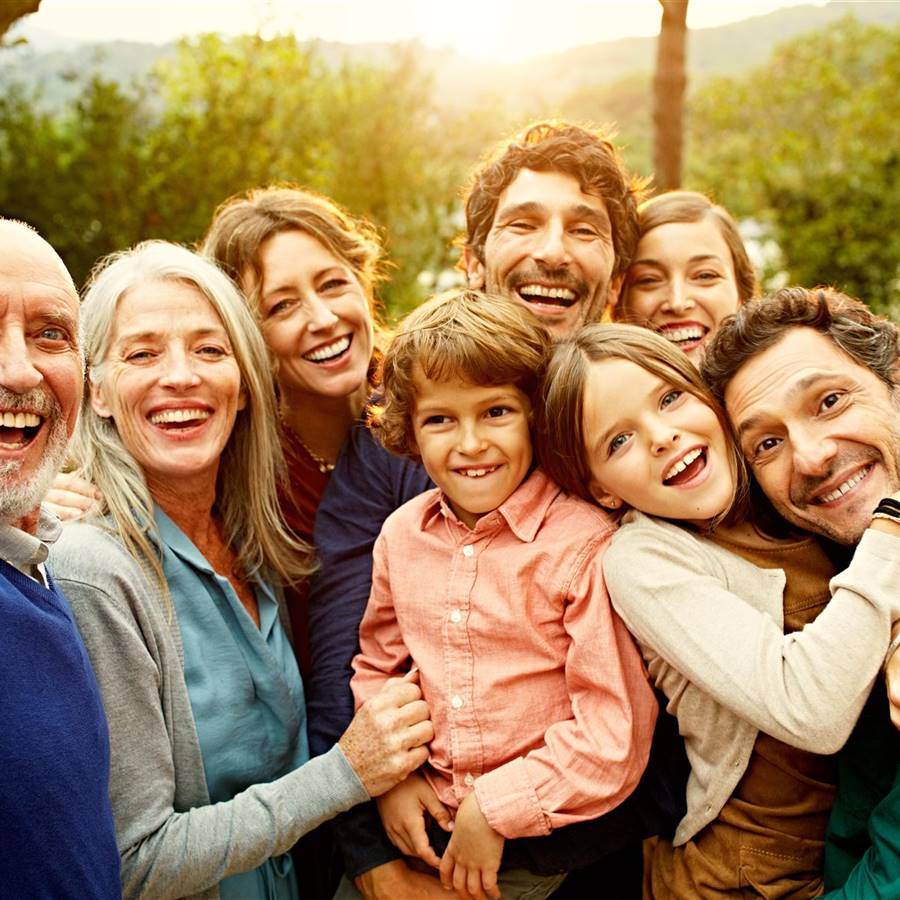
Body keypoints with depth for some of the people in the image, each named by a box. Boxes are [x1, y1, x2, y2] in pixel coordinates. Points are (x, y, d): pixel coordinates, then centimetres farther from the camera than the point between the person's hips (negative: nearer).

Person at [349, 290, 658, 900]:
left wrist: (496, 809, -15)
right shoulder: (401, 535, 0)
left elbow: (616, 732, -17)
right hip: (425, 823, 4)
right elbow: (376, 665, 13)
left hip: (546, 832, -4)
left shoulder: (586, 544, -17)